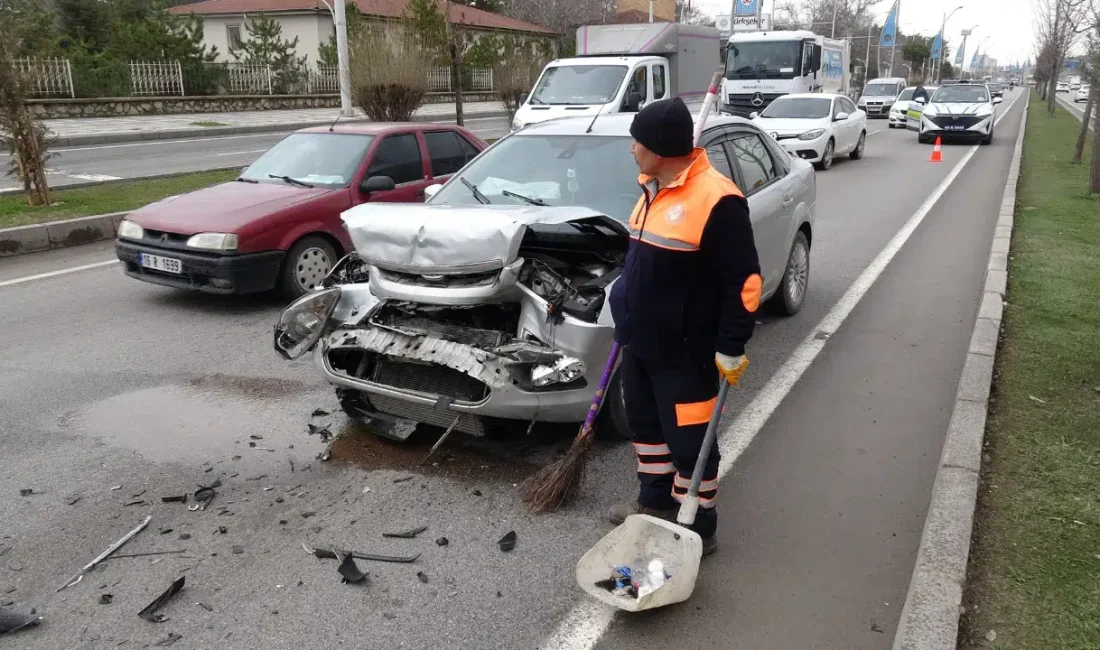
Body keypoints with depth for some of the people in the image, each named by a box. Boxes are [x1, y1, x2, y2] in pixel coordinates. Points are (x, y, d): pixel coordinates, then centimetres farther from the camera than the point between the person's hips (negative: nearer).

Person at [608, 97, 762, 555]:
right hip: (641, 341, 9)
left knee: (689, 440, 3)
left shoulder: (716, 198, -21)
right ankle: (656, 502, 40)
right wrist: (627, 314, 23)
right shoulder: (654, 190, 8)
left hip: (685, 350, -9)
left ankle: (698, 528, 20)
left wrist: (731, 348, -18)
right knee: (647, 425, 21)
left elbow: (743, 280, -19)